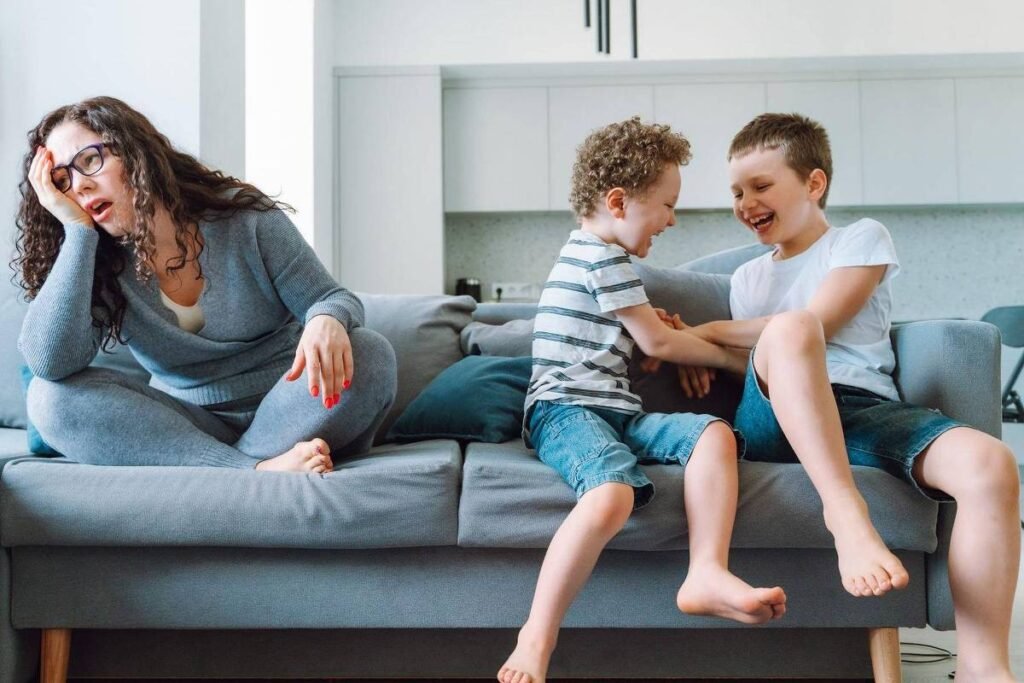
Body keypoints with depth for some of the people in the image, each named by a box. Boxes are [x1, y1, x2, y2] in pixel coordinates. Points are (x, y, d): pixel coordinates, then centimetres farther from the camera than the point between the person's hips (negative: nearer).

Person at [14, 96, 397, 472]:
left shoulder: (244, 217, -8)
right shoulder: (99, 266, -5)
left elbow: (329, 299, -6)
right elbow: (51, 364, -21)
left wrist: (327, 322, -33)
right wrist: (76, 227, -20)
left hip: (282, 410, -1)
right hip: (187, 422, 2)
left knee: (369, 354, -29)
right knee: (51, 396, -23)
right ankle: (259, 470, -35)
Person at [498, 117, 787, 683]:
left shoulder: (585, 253, 26)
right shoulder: (604, 257, -4)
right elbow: (657, 343, -1)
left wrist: (650, 320, 25)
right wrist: (736, 359, 12)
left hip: (613, 411, 9)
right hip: (566, 408, -9)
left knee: (714, 434, -14)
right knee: (613, 494, -37)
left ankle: (707, 573, -29)